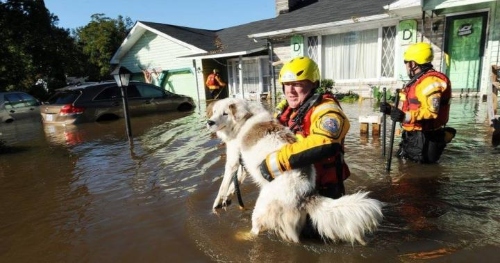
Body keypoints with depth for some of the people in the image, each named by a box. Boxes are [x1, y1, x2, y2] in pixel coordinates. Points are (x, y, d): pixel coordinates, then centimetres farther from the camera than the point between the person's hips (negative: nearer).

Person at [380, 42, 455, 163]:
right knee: (402, 156, 17)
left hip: (423, 136, -10)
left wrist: (406, 117, -39)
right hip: (413, 133, 10)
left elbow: (431, 111, -30)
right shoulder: (417, 81, 14)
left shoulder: (430, 81, -20)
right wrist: (391, 109, 6)